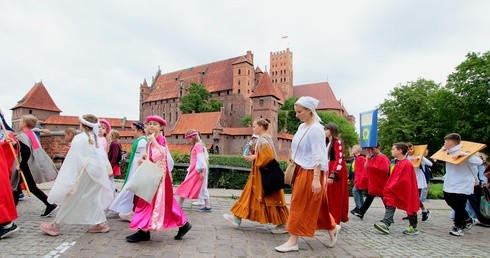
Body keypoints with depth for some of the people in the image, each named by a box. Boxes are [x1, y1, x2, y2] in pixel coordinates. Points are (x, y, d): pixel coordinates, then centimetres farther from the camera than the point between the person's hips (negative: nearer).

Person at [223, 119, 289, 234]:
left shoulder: (263, 139, -16)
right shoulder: (263, 138, 14)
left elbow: (268, 155, -25)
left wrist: (254, 157, -17)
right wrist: (253, 154, 8)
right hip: (260, 172, 10)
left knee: (270, 198, -2)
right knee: (250, 194, 11)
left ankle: (282, 225, 9)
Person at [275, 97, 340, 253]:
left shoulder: (316, 129, -17)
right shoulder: (302, 127, 9)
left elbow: (318, 156, -20)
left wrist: (316, 179, -22)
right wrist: (292, 167, 17)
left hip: (310, 172, -9)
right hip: (301, 170, 9)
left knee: (301, 206, 0)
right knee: (315, 206, 19)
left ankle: (293, 242, 14)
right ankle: (332, 228, 38)